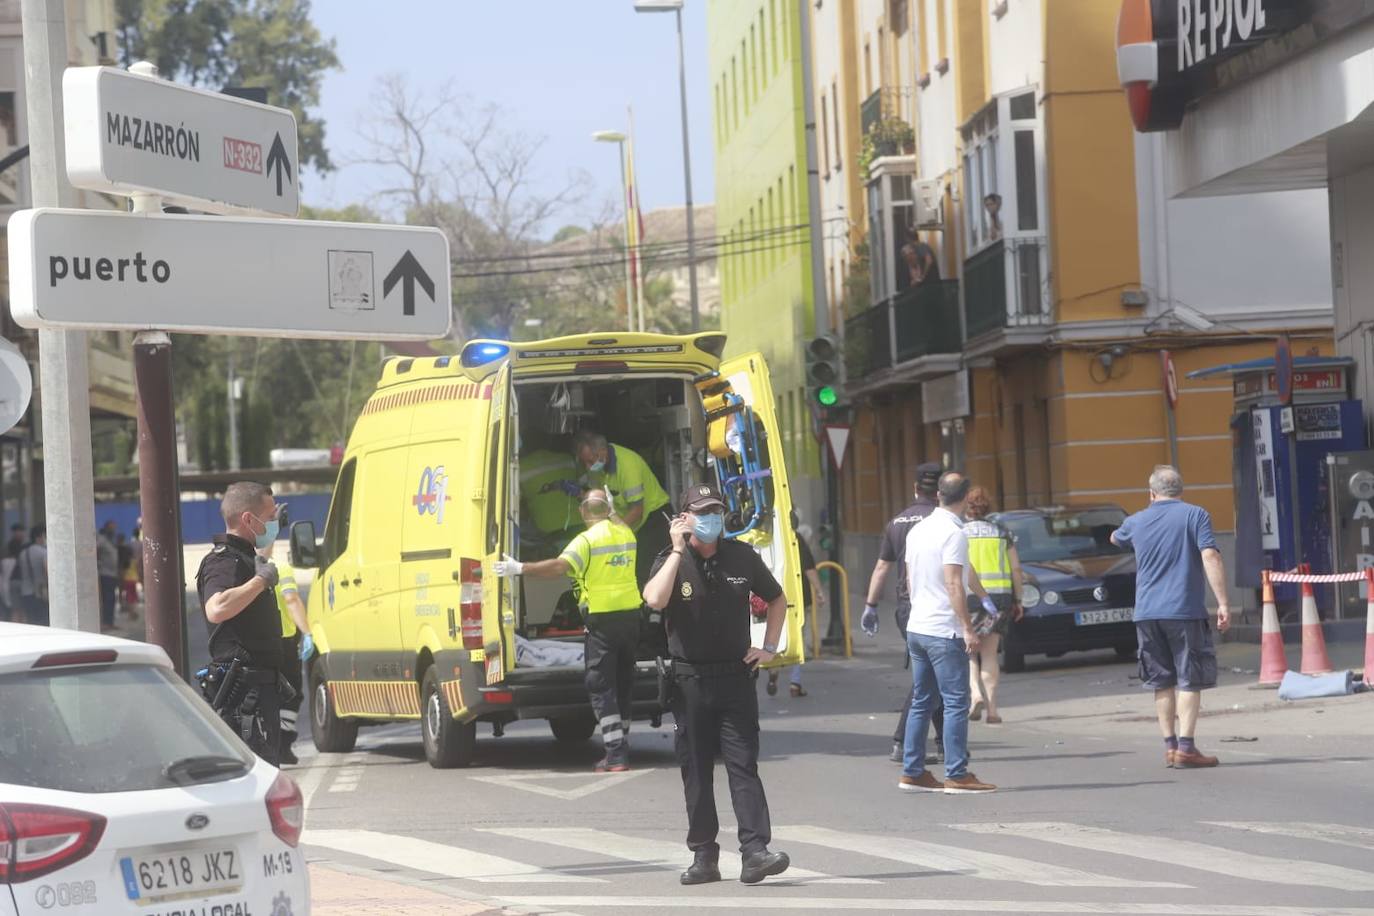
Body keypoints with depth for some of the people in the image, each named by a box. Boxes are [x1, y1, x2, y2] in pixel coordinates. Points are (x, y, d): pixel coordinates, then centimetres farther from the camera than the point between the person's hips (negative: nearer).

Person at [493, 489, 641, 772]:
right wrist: (612, 511, 50)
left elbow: (560, 566, -25)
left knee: (601, 686, -3)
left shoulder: (587, 540, -11)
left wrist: (520, 569, -23)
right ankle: (622, 746, 22)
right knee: (624, 683, 16)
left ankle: (616, 754, -11)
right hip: (630, 615, 6)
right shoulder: (626, 533, 8)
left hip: (602, 618, -6)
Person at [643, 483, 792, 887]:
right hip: (690, 681, 0)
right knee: (696, 771, 5)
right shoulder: (671, 561, -1)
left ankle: (755, 852, -14)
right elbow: (654, 599, -24)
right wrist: (678, 550, -19)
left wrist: (769, 647, 11)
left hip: (736, 676, 0)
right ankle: (704, 856, 12)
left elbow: (777, 598, 21)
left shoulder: (742, 557, 5)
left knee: (743, 766, -7)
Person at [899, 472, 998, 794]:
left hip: (916, 628, 8)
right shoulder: (953, 534, -14)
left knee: (921, 702, 12)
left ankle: (912, 772, 12)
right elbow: (953, 583, -19)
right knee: (956, 703, -6)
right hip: (944, 631, -8)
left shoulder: (918, 531, 12)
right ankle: (956, 776, -8)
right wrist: (968, 627, -17)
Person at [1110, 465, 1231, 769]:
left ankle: (1170, 746, 10)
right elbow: (1210, 556, -13)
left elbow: (1115, 538, 33)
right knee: (1190, 680, -1)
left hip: (1147, 613, 4)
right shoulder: (1195, 516, -2)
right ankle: (1186, 747, -8)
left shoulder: (1136, 522, 11)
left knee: (1161, 682, 11)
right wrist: (1223, 603, -14)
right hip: (1185, 611, -4)